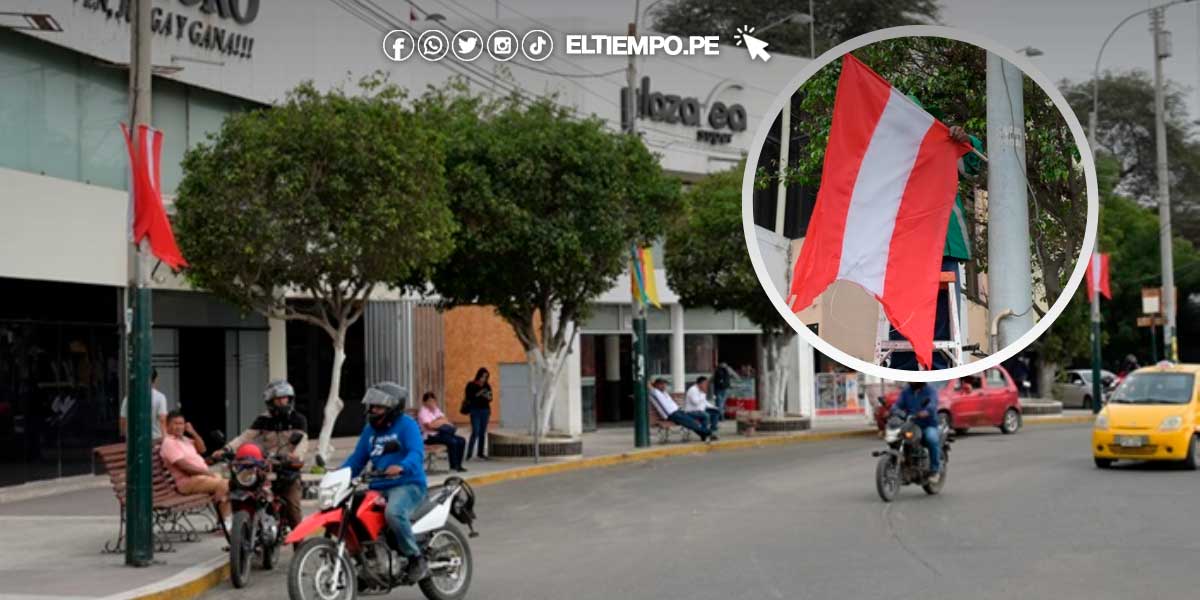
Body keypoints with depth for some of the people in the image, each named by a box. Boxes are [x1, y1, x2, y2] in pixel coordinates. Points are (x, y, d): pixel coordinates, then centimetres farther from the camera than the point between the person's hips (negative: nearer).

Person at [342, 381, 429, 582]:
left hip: (407, 484, -8)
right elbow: (357, 458, 18)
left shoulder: (406, 424, -4)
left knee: (393, 513, -36)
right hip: (379, 487, 8)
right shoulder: (370, 429, 19)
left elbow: (416, 453, -19)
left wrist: (401, 467, -40)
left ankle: (416, 559, -21)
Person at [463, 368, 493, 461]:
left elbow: (490, 398, 13)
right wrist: (477, 395, -20)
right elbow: (468, 398, -9)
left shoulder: (487, 386, 8)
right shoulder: (471, 385, -4)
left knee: (483, 433, 5)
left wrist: (488, 397, -9)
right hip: (475, 410, -4)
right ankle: (469, 454, -9)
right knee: (475, 432, -12)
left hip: (485, 410, 5)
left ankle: (480, 453, 11)